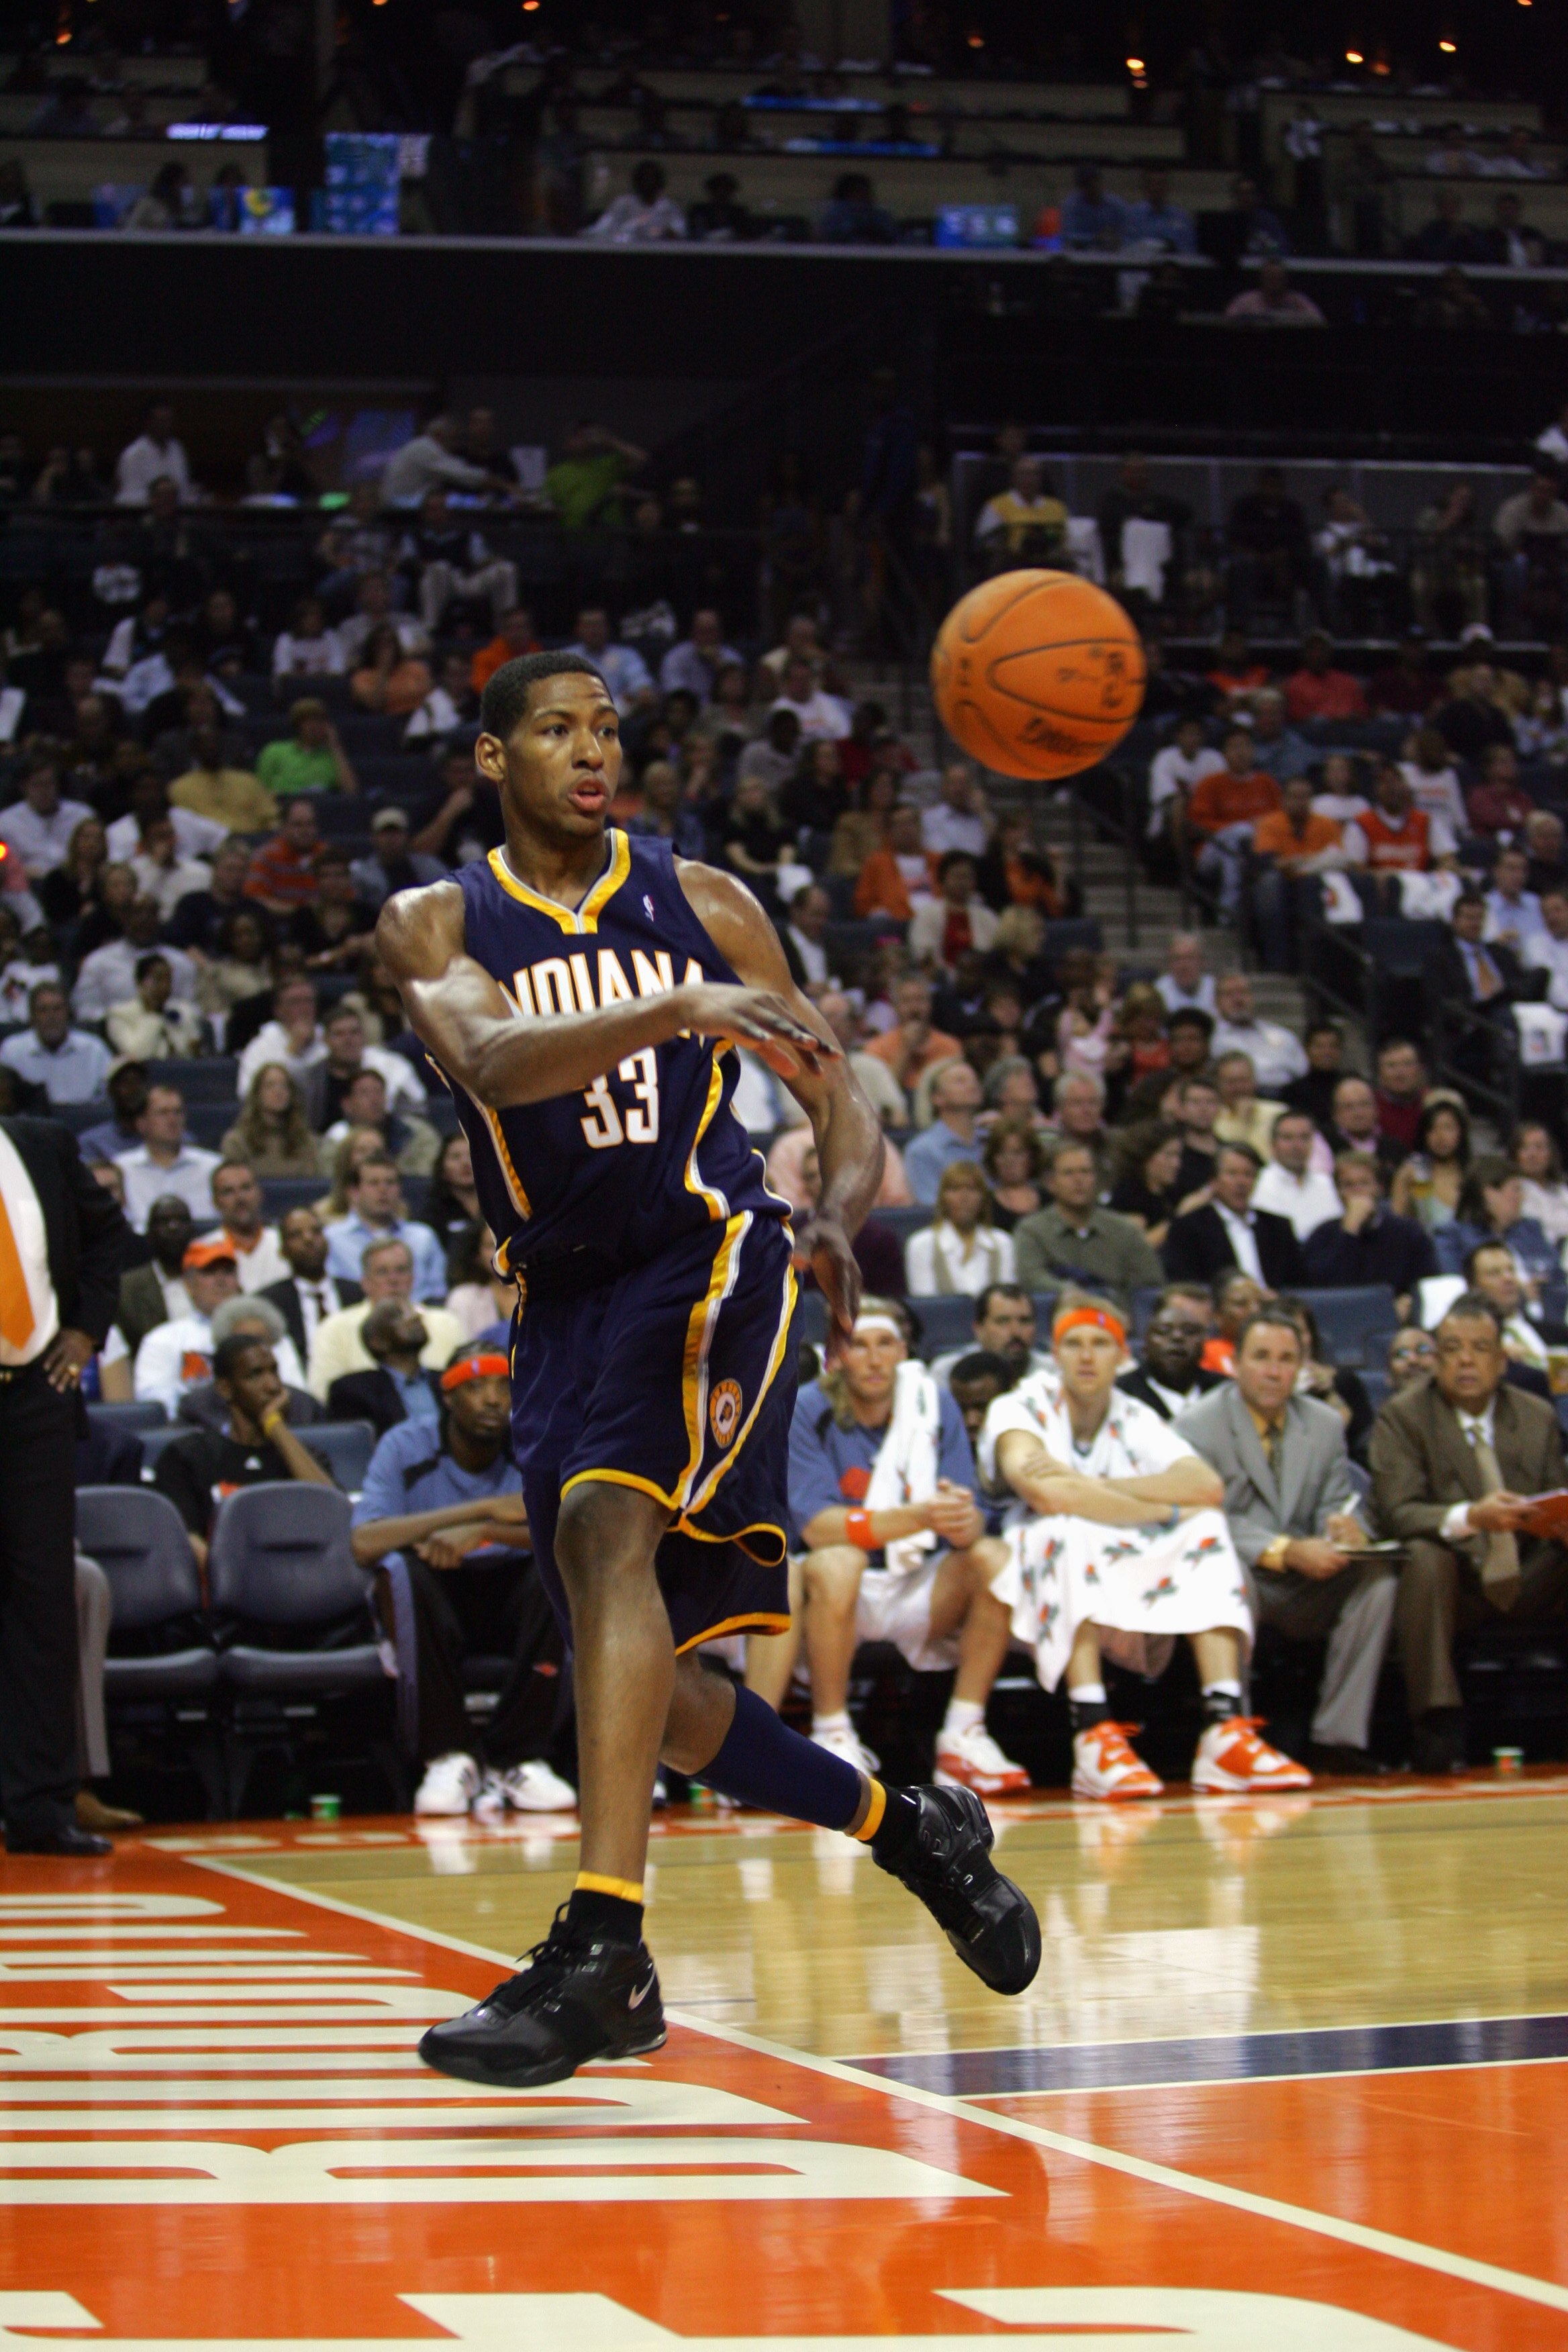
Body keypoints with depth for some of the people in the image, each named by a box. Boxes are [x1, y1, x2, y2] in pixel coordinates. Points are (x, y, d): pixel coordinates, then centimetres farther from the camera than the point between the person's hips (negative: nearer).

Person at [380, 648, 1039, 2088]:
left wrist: (840, 1221, -17)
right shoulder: (435, 924, 2)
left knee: (606, 1530, -29)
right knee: (645, 1692, 6)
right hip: (566, 1306, 4)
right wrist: (680, 1012, -37)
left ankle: (603, 1954, -35)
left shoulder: (701, 905, 4)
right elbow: (491, 1056, -20)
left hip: (711, 1267, -4)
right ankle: (908, 1826, 31)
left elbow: (839, 1102, 7)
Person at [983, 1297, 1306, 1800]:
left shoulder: (1138, 1422, 8)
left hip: (1130, 1604, 4)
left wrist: (1095, 1487, -22)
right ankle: (1094, 1739, -42)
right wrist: (1167, 1511, -17)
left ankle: (1225, 1731, -28)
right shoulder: (1021, 1408, -3)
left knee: (1207, 1529, -13)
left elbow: (1208, 1487, -12)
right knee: (1066, 1528, -31)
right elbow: (1044, 1492, -25)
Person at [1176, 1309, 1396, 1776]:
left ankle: (1338, 1738, -21)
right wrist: (1286, 1552, -27)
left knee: (1377, 1573, -22)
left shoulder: (1326, 1425, 12)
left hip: (1305, 1595, 5)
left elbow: (1336, 1505, 9)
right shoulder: (1198, 1426, -5)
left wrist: (1342, 1526, -18)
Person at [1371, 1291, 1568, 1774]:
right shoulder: (1402, 1417, -4)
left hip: (1526, 1582, 4)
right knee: (1425, 1556, -35)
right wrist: (1469, 1518, -35)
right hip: (1454, 1581, -4)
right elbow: (1395, 1513, -16)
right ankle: (1437, 1726, -35)